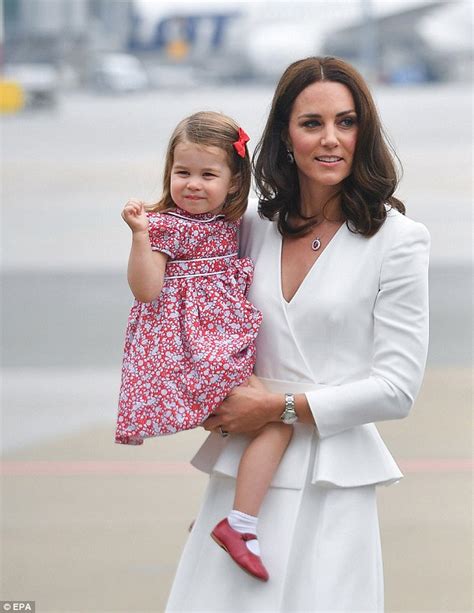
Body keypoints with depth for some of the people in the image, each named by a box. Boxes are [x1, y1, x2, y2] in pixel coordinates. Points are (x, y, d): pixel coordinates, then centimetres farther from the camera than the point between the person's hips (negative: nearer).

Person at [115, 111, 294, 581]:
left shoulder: (229, 225, 13)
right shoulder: (165, 225, -10)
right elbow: (145, 290, -19)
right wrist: (140, 234, -26)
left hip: (226, 344, 9)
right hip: (192, 347, -9)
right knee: (275, 418, -17)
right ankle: (240, 525, -19)